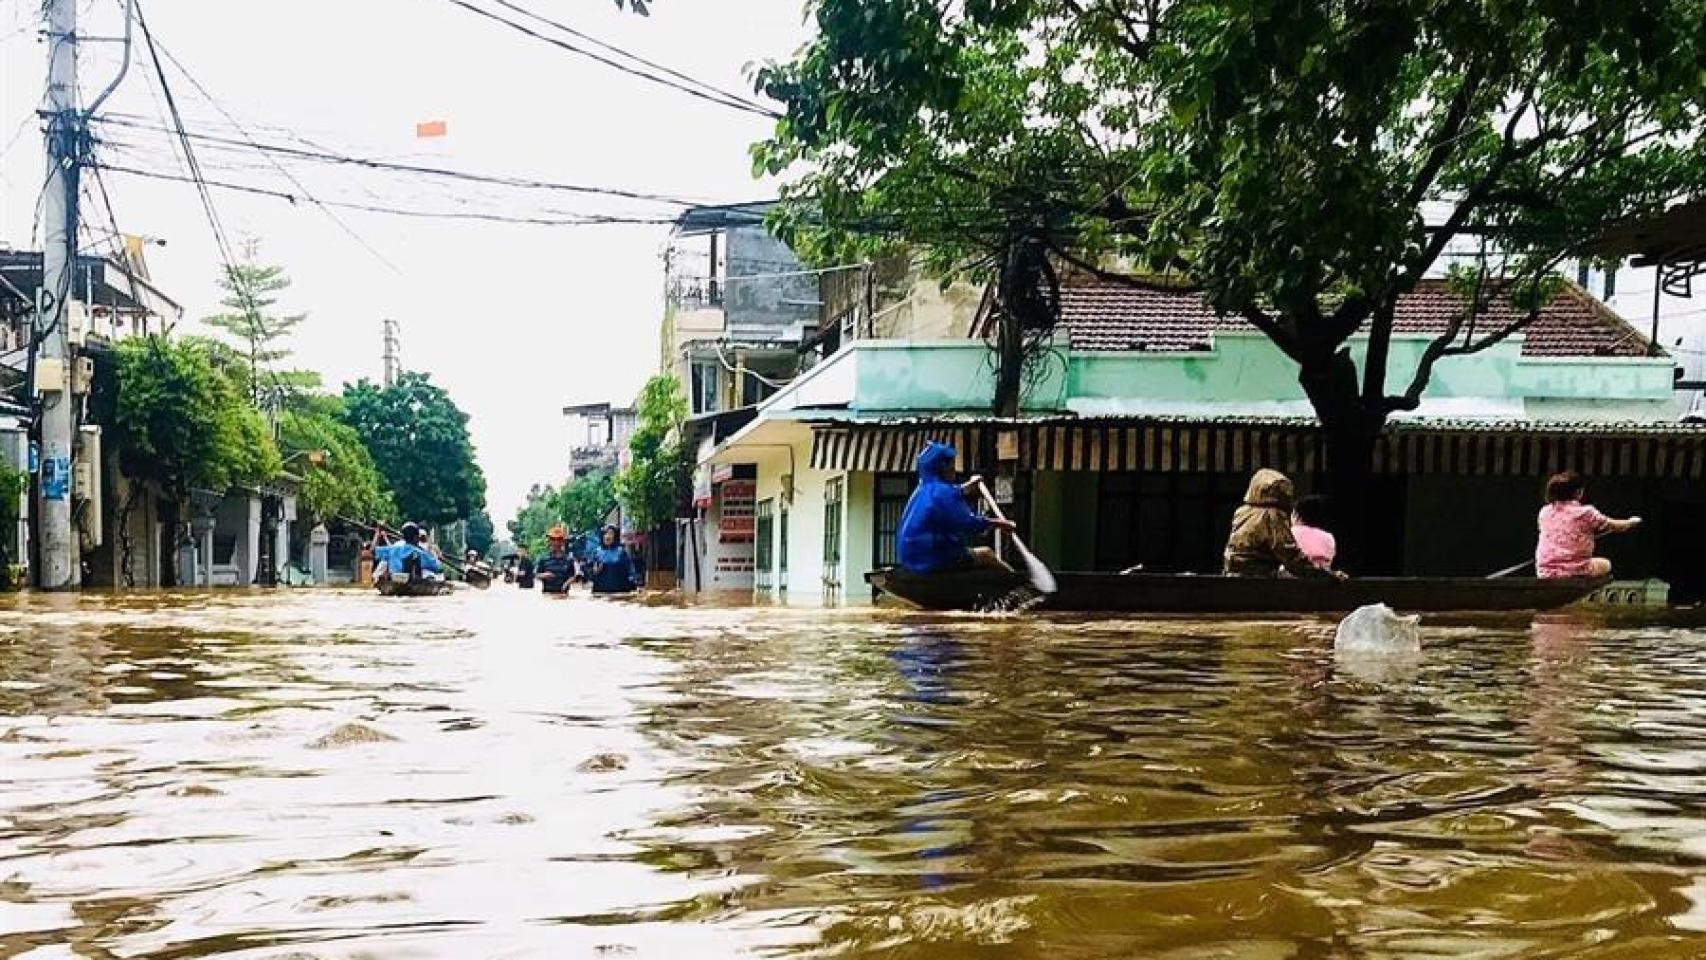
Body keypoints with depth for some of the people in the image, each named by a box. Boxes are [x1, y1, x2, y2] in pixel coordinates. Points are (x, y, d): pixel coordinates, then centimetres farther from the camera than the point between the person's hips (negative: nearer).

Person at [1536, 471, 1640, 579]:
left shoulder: (1544, 512, 3)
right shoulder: (1585, 512, -8)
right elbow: (1614, 526, 6)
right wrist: (1632, 522, 28)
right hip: (1575, 572, -4)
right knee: (1605, 564, 28)